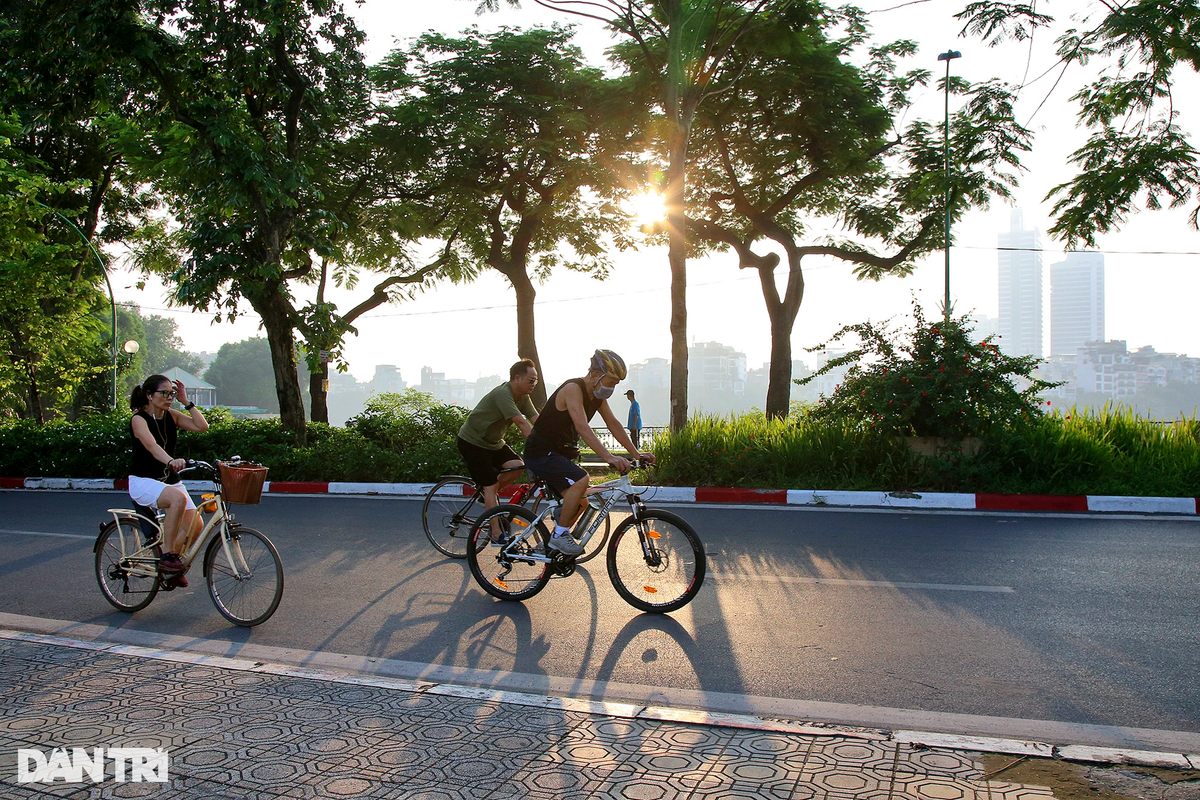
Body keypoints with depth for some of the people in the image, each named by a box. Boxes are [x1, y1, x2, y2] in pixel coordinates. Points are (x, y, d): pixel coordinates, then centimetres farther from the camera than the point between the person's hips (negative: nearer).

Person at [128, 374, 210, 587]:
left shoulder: (171, 416, 5)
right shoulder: (139, 419, -13)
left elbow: (202, 426, -5)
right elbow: (152, 445, -33)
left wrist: (186, 402, -7)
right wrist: (171, 462, -51)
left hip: (170, 480, 6)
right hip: (143, 481, -6)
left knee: (195, 524, -10)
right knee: (178, 498, -36)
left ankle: (170, 568, 15)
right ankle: (167, 556, -23)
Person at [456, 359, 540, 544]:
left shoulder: (522, 396, -2)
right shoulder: (503, 393, -28)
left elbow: (537, 421, -8)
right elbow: (522, 423, -35)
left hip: (493, 442, 8)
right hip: (472, 442, -8)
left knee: (517, 466, -12)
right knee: (491, 485, -12)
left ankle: (490, 495, 11)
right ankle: (496, 534, -7)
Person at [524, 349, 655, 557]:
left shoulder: (598, 395, 4)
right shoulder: (573, 389, -23)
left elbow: (614, 424, 7)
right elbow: (582, 427, -35)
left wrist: (636, 454, 0)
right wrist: (608, 457, -44)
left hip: (559, 454, 10)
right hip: (541, 452, -10)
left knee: (579, 502, 8)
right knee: (581, 480, -28)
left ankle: (551, 544, 23)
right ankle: (559, 536, -17)